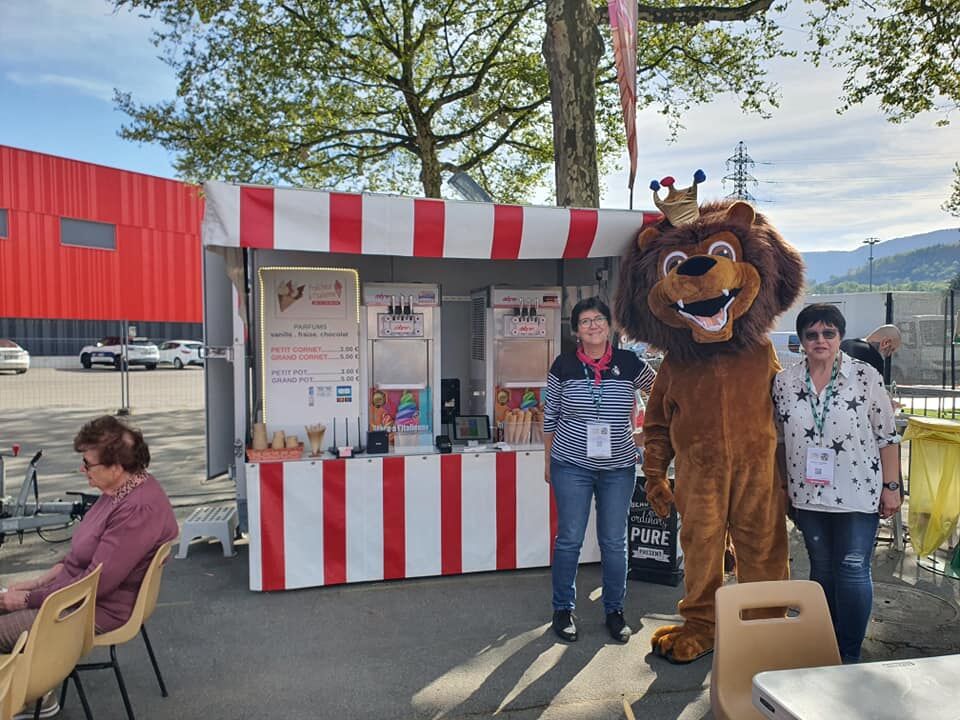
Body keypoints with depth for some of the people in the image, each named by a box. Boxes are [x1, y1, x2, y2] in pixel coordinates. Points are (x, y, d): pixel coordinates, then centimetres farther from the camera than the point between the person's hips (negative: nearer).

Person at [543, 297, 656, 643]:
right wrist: (548, 460, 8)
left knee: (614, 542, 10)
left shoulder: (628, 363, -3)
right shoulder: (564, 365, -3)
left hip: (619, 466, 1)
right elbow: (549, 416, 5)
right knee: (569, 539, 6)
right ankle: (563, 609, 24)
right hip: (572, 465, -1)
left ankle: (615, 611, 27)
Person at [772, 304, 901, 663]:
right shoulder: (785, 381, 1)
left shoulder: (866, 377, -6)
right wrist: (783, 487, 11)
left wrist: (891, 487, -4)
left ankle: (850, 655, 15)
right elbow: (781, 440, 10)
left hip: (858, 494, -3)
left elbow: (887, 436, -3)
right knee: (821, 569, 15)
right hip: (808, 495, 3)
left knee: (853, 572, 0)